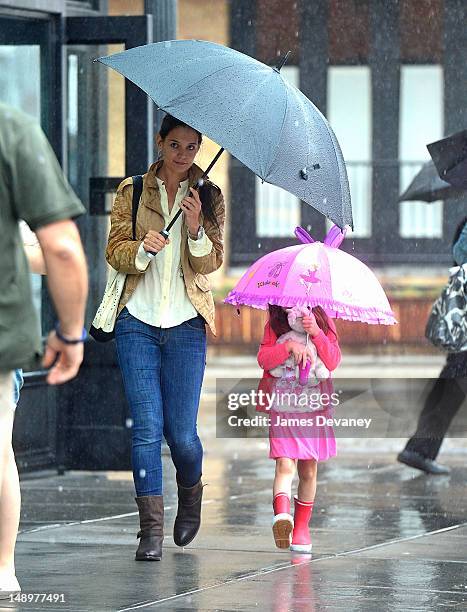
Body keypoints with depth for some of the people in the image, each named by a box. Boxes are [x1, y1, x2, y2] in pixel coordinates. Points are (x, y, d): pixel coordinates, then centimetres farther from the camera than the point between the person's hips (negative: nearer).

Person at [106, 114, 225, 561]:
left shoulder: (209, 197, 8)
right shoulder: (132, 191, 6)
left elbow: (213, 261, 0)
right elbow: (115, 251, 2)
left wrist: (195, 230, -19)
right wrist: (143, 248, -20)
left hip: (186, 323, 0)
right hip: (137, 321, 0)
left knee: (181, 432, -3)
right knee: (146, 426, -8)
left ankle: (191, 491, 29)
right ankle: (151, 528, -5)